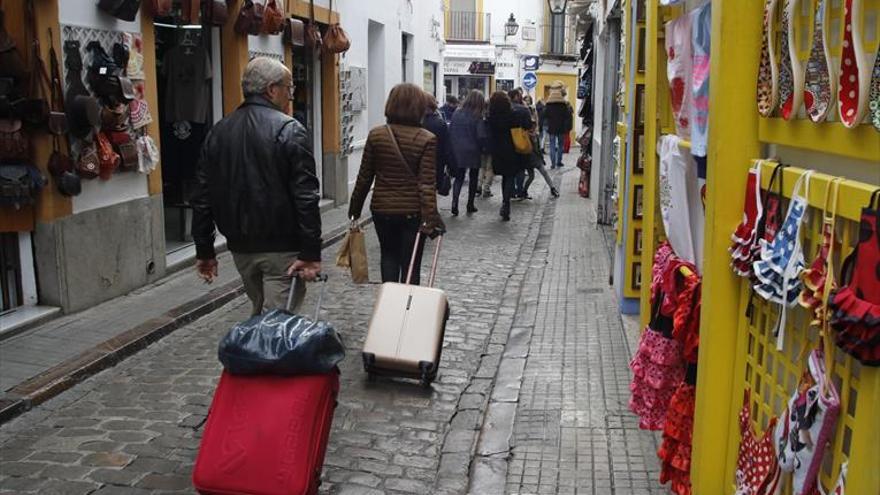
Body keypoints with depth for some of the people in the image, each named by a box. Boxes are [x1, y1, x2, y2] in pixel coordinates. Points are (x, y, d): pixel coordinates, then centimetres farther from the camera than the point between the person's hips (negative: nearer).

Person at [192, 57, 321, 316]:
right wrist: (311, 253, -16)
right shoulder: (289, 130, -10)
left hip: (241, 248, 6)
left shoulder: (218, 132, 8)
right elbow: (306, 196, -17)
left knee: (260, 314, 22)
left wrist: (204, 251, 14)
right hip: (282, 249, -6)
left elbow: (202, 196, 9)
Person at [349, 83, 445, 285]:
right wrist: (430, 219, -15)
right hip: (413, 212, -2)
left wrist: (354, 209, 11)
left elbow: (364, 178, 1)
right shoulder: (427, 140, -11)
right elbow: (426, 184, -16)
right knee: (410, 263, 9)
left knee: (389, 255, 21)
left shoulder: (376, 135, -4)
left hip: (382, 209, 2)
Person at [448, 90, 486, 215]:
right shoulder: (477, 117, -13)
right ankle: (470, 205, 19)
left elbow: (450, 131, 2)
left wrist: (456, 143, 11)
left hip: (458, 151, 3)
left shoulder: (457, 113, -1)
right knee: (473, 178, 14)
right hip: (473, 152, -3)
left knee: (459, 178, 8)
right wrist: (482, 149, 2)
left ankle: (454, 204, -9)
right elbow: (481, 136, -15)